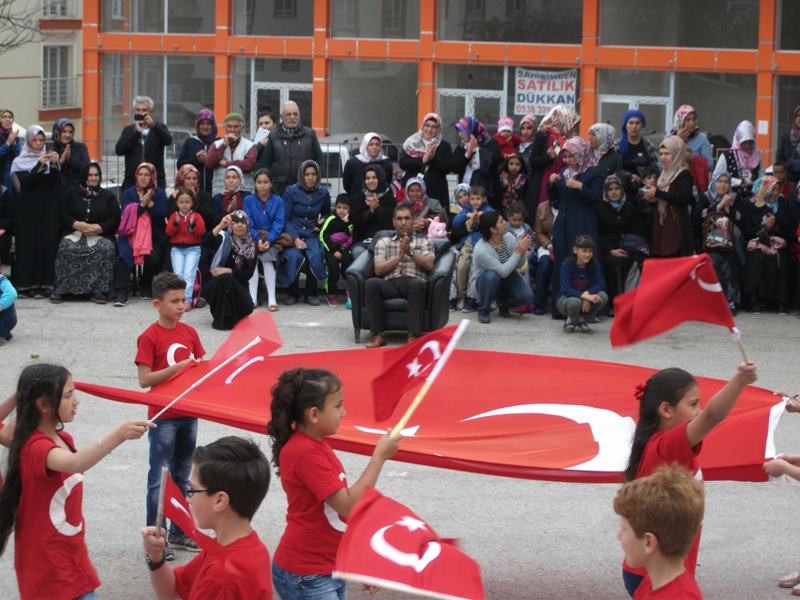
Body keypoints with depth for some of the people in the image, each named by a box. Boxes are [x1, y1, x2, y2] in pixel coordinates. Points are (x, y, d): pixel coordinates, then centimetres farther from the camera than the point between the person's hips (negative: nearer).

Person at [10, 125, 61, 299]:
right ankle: (25, 284, -5)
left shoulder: (49, 158, 12)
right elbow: (26, 182, -11)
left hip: (48, 208, 2)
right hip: (28, 209, -2)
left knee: (47, 244, -4)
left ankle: (42, 284, -4)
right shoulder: (20, 162, 5)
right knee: (27, 244, -6)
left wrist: (54, 165, -18)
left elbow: (56, 182, -1)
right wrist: (40, 165, -19)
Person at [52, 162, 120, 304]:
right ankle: (60, 290, -27)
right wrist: (76, 224, -13)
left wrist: (100, 227, -14)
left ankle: (99, 291, -30)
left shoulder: (108, 196, 17)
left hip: (100, 235, 0)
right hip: (74, 233, 0)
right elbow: (61, 213, 6)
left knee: (107, 249, -33)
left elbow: (115, 218, 5)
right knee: (66, 248, -34)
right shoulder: (71, 193, 17)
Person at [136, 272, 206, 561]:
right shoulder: (149, 337, -13)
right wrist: (178, 367, -25)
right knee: (160, 478, 0)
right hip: (163, 417, -6)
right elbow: (144, 379, -18)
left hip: (189, 413, 6)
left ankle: (179, 532, 25)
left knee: (183, 476, 15)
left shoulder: (189, 332, 5)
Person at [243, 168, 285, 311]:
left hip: (272, 239, -1)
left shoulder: (279, 201, 6)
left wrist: (268, 240, -22)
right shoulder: (248, 200, 7)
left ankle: (272, 298, -31)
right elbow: (248, 224, -2)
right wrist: (258, 239, -20)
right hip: (253, 238, 1)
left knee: (267, 257, -31)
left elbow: (279, 224, -5)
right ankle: (252, 298, -31)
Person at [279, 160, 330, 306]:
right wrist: (295, 239, -17)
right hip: (293, 233, -2)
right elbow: (285, 218, -4)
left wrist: (323, 221, 2)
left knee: (315, 256, -31)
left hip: (312, 234, 2)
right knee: (294, 256, -33)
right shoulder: (291, 191, -1)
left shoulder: (323, 193, 8)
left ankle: (311, 293, -11)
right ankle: (293, 292, -9)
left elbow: (327, 213, 27)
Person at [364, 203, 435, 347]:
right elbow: (378, 269, 9)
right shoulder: (383, 241, 24)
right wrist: (399, 256, -2)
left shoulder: (424, 241, 22)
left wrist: (410, 252, -7)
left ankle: (414, 335, -43)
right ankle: (378, 334, -31)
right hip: (390, 284, 1)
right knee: (371, 283, -33)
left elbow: (429, 265, 4)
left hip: (412, 283, -1)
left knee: (417, 284, -39)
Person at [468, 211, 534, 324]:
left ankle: (503, 303, 12)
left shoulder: (508, 237, -13)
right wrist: (518, 252, -33)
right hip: (484, 283, -4)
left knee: (527, 296, -22)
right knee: (491, 276, -39)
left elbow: (519, 265, -9)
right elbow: (502, 272, -31)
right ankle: (483, 311, -14)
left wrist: (523, 250, -29)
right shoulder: (481, 250, -29)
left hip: (506, 281, 4)